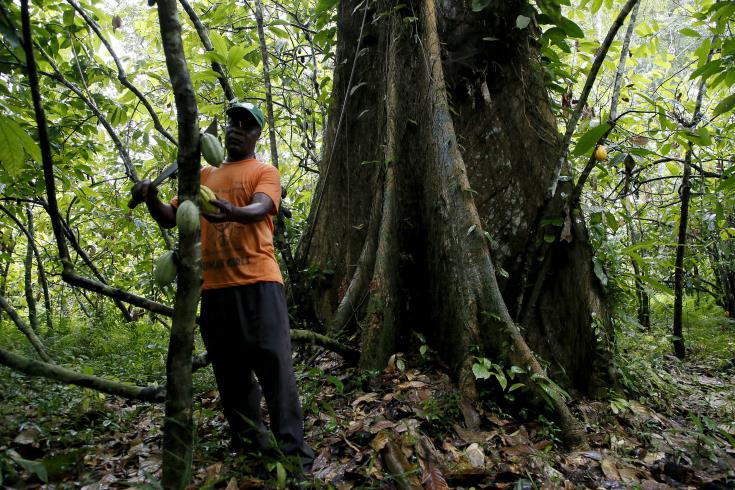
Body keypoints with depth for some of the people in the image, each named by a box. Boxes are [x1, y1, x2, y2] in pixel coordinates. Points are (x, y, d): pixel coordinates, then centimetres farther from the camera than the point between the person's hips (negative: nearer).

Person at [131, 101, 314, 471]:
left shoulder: (265, 172, 7)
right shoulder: (204, 175, 23)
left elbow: (260, 208, -14)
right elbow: (170, 218, 21)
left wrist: (233, 212, -36)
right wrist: (151, 199, -2)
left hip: (257, 282, -5)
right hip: (214, 287, 5)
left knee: (274, 364, -10)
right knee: (230, 373, 9)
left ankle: (293, 453, -4)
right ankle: (249, 447, 22)